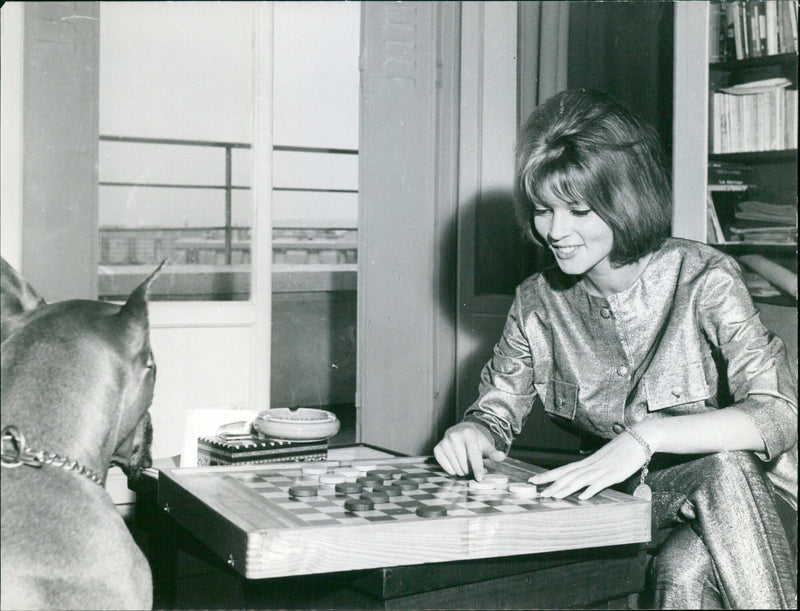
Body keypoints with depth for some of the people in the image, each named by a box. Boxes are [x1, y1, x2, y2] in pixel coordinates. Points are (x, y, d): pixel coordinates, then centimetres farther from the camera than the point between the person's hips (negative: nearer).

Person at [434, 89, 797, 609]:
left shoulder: (704, 280, -13)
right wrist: (474, 432, -17)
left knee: (684, 568, -34)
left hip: (742, 496, -2)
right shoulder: (540, 301, 0)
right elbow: (497, 407, 8)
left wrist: (647, 436, -35)